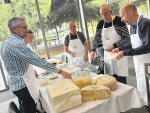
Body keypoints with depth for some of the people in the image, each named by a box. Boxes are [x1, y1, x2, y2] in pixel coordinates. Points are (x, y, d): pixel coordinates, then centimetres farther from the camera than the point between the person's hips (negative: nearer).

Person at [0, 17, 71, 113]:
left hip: (15, 83, 10)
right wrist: (59, 71, -27)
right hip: (23, 85, -10)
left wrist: (30, 70, 19)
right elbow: (38, 61, -30)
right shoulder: (16, 44, -26)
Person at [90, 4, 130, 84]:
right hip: (107, 54, 4)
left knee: (121, 79, -2)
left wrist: (114, 45, -21)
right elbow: (97, 38, 6)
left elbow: (127, 38, -9)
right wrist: (93, 50, -11)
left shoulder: (119, 21, -9)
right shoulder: (100, 24, 6)